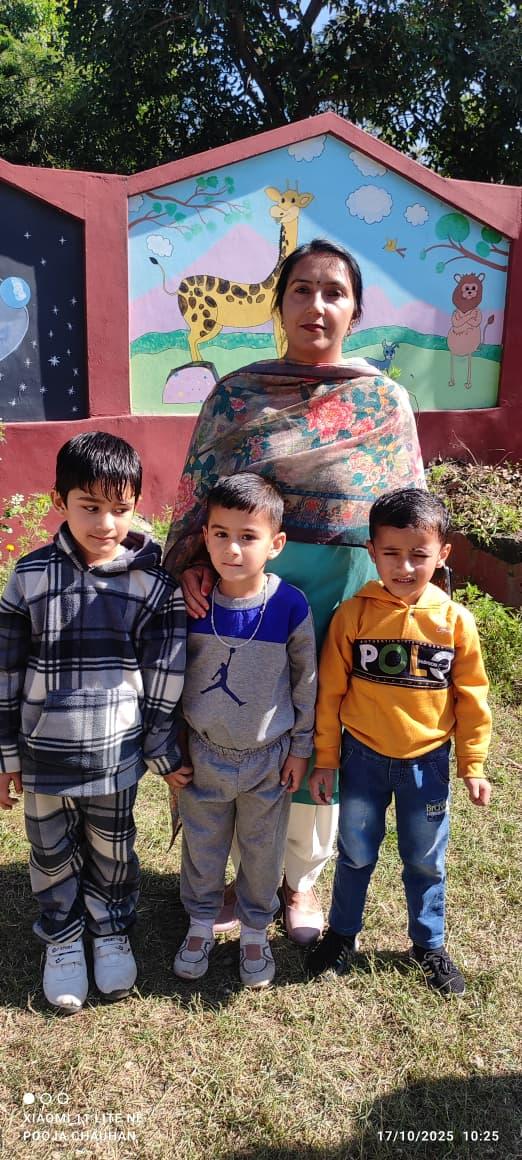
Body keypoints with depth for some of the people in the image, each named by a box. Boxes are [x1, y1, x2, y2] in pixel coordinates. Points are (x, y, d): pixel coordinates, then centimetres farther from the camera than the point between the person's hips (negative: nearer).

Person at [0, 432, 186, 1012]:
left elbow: (164, 679, -4)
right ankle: (62, 940, 43)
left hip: (116, 754, 0)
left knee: (113, 853, 19)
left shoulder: (153, 582, -10)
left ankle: (112, 933, 45)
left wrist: (164, 752, 0)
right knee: (53, 855, 19)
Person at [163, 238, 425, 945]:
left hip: (343, 596, 0)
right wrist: (191, 564, -14)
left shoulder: (385, 401, 1)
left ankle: (302, 879, 38)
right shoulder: (237, 394, 2)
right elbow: (196, 490, 1)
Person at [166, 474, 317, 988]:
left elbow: (307, 680, -4)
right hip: (203, 753, 1)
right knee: (202, 845, 18)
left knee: (263, 849, 17)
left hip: (269, 757, -1)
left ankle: (255, 930, 41)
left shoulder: (291, 607, -18)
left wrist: (300, 747, 1)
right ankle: (201, 923, 42)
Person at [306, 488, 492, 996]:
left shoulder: (455, 620, -10)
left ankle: (429, 944, 38)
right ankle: (342, 933, 39)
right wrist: (324, 760, -2)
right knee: (355, 854, 16)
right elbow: (330, 691, -5)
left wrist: (473, 765, 1)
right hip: (363, 757, 0)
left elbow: (471, 697, -1)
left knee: (425, 860, 16)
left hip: (427, 761, 0)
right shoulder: (353, 614, -12)